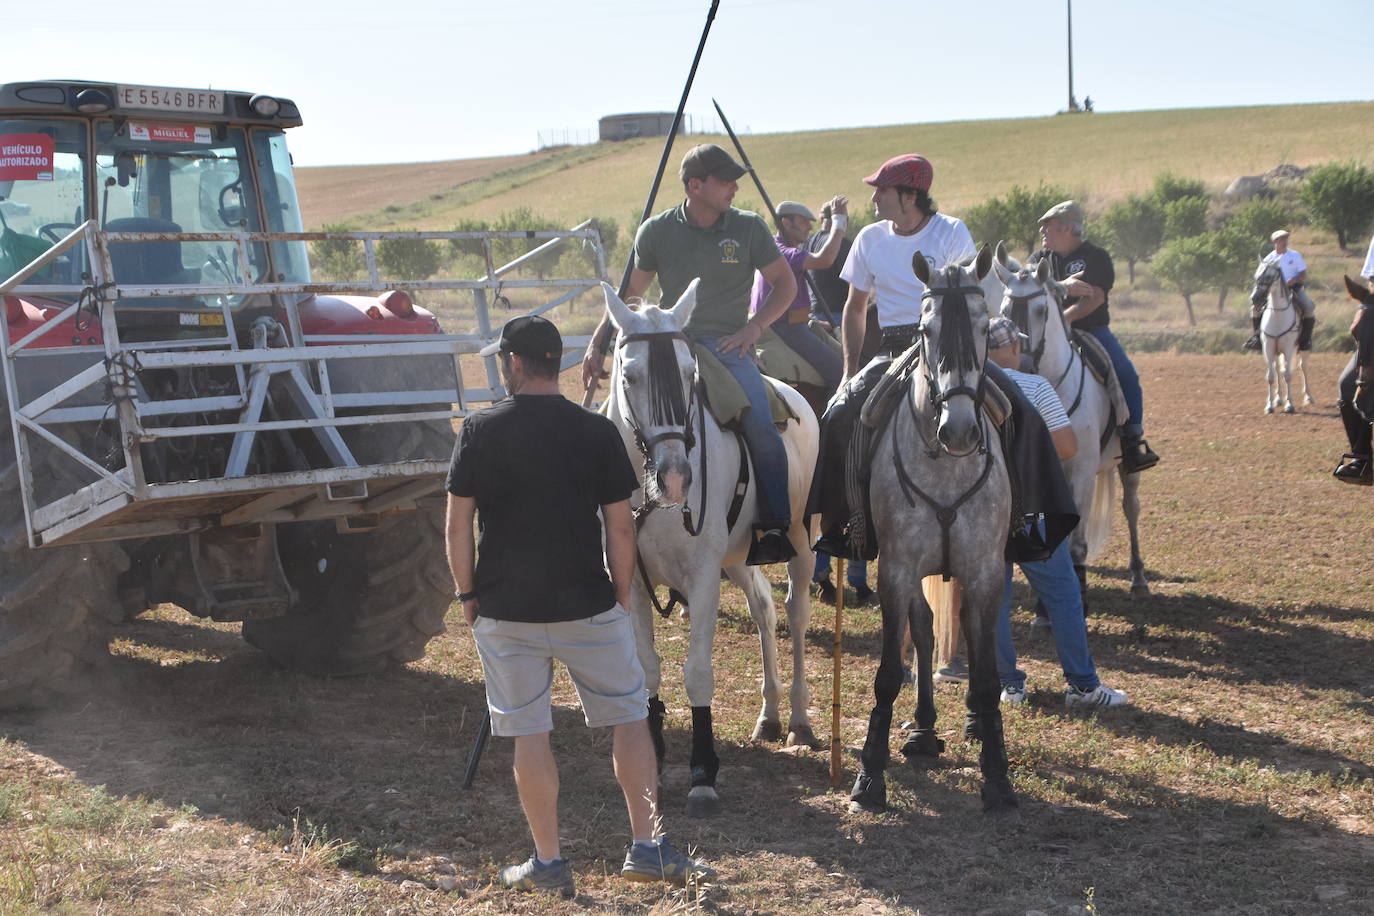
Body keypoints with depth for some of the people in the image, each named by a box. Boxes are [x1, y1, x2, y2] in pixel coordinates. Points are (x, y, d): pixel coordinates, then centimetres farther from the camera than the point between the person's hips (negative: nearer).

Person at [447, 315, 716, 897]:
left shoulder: (480, 432, -5)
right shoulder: (598, 433, -4)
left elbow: (458, 525, -4)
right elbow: (621, 528, -3)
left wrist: (467, 593, 8)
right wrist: (621, 597, 8)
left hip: (504, 610, 0)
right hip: (588, 608, 0)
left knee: (528, 735, 8)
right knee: (630, 719, 12)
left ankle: (547, 863, 13)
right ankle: (648, 845, 9)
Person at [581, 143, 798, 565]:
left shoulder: (749, 228, 4)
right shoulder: (657, 231, 5)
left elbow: (785, 283, 10)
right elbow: (629, 293, 13)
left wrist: (753, 327, -5)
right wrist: (597, 346, 4)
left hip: (728, 346, -1)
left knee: (760, 425, -24)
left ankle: (776, 526, -12)